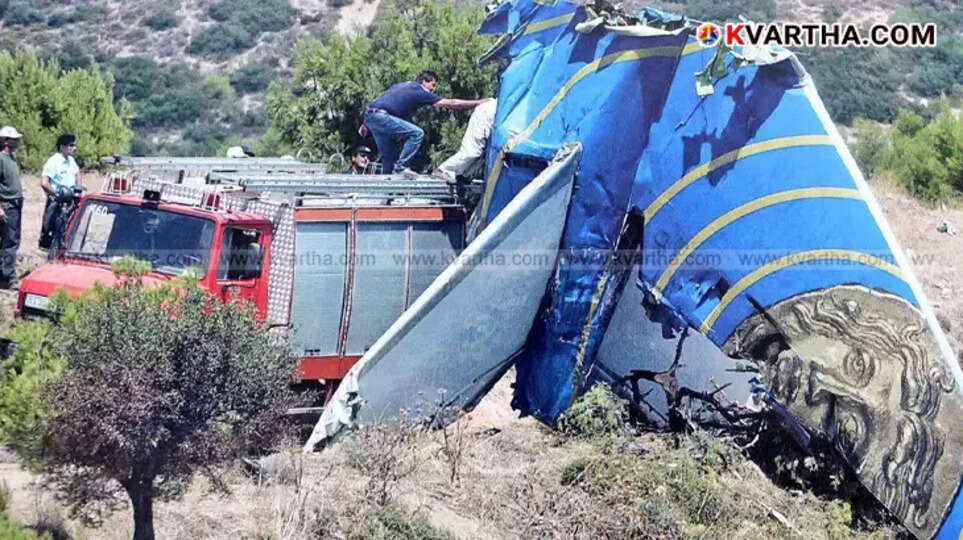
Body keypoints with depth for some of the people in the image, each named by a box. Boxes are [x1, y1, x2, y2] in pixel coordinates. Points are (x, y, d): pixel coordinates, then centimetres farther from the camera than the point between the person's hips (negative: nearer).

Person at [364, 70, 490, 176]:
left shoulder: (403, 86, 25)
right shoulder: (420, 92, -1)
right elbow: (451, 103, 0)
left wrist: (366, 124, 30)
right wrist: (477, 103, 5)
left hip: (369, 115, 9)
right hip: (380, 116, -9)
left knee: (389, 155, 15)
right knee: (416, 133, -12)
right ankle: (401, 166, -12)